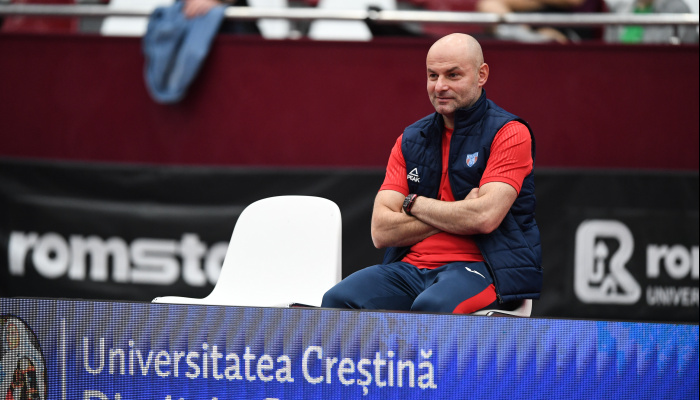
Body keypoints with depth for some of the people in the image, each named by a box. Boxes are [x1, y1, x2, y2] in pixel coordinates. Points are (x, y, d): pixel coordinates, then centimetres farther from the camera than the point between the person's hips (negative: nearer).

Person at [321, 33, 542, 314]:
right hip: (412, 267, 5)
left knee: (431, 308, -38)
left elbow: (485, 217, -15)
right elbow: (381, 231, 5)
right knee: (339, 300, -23)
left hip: (480, 267, -5)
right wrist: (456, 215, -6)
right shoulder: (410, 140, 15)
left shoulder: (509, 133, 0)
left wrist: (414, 204, -1)